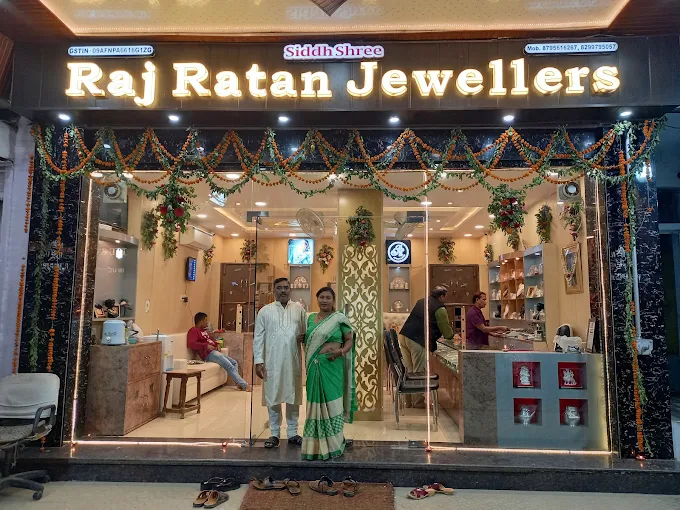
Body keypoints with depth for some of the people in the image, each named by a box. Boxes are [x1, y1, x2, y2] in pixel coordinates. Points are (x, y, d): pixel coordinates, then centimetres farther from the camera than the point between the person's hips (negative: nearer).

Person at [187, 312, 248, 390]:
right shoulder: (194, 331, -7)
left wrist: (216, 344, 13)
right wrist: (206, 346, -28)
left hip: (215, 351, 10)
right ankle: (244, 385, -14)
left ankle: (238, 382, -2)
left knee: (234, 363, 9)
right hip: (209, 354, -10)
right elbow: (190, 343, -24)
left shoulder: (204, 330, 20)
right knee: (229, 366, -17)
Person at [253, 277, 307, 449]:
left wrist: (303, 337, -14)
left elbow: (307, 333, 9)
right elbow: (259, 338, 0)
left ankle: (293, 433, 23)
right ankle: (275, 434, 20)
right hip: (272, 362, -1)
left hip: (293, 361, 1)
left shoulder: (299, 309, 6)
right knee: (273, 398, 6)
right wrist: (258, 361, -6)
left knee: (293, 397, 10)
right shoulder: (265, 311, 2)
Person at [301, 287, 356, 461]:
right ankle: (317, 443, 20)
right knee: (316, 402, 7)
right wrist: (308, 357, 4)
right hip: (314, 367, 4)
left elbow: (350, 340, 0)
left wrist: (341, 351, -17)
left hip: (332, 366, -4)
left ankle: (334, 443, 14)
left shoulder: (339, 318, -3)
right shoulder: (311, 318, 11)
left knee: (332, 402, 0)